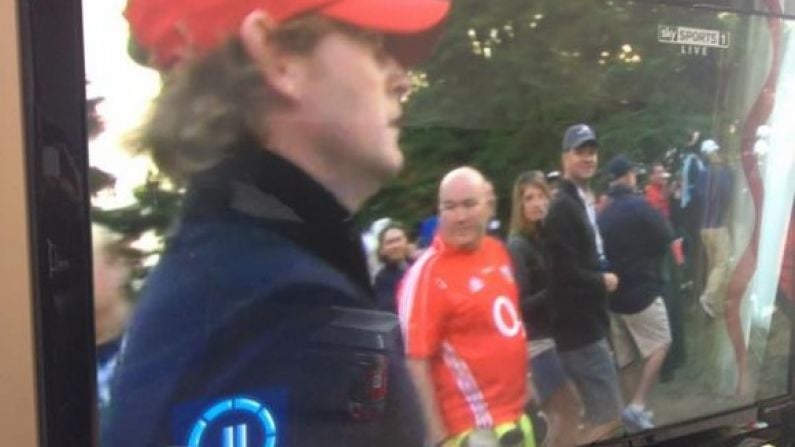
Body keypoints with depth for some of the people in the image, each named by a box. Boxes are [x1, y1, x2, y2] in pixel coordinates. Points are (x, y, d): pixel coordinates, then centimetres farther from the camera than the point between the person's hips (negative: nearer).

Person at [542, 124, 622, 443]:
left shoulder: (585, 201, 14)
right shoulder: (562, 207, -18)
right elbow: (566, 272, -25)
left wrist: (603, 276, 5)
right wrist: (603, 282, -10)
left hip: (589, 323, 10)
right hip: (579, 327, -10)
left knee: (597, 413, 18)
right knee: (608, 415, -8)